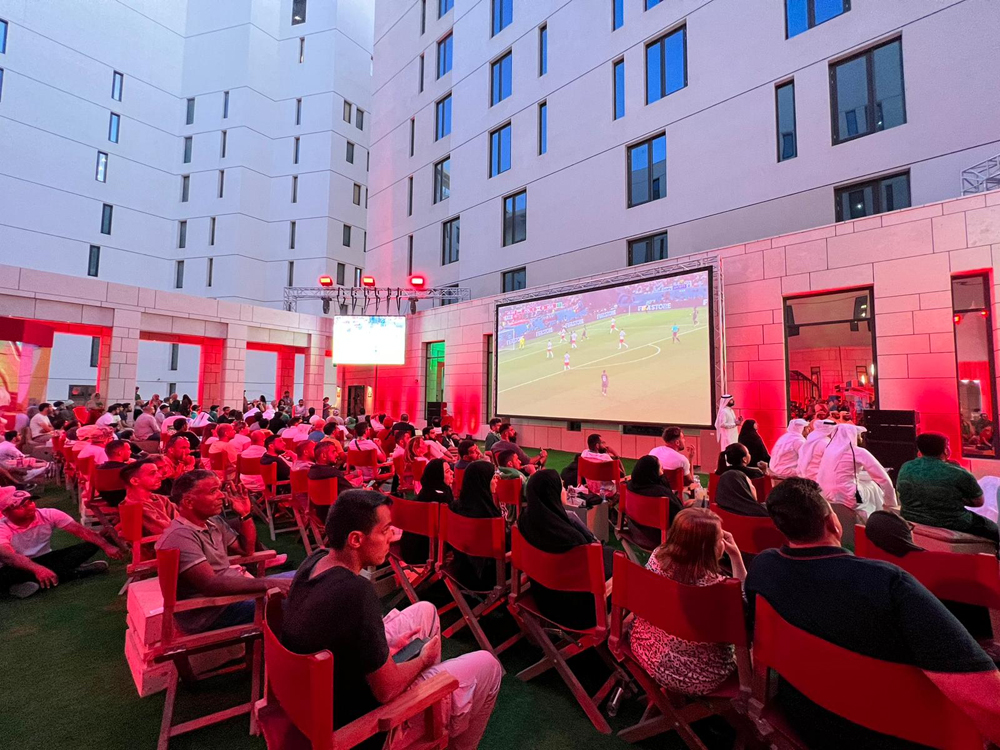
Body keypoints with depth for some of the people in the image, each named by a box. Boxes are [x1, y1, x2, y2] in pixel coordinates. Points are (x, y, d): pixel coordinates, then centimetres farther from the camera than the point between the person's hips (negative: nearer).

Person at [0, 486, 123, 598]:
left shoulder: (49, 514, -13)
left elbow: (81, 531, -17)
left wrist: (106, 546, -30)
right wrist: (37, 569, -57)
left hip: (45, 560, 2)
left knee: (90, 545, -18)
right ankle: (75, 572, -30)